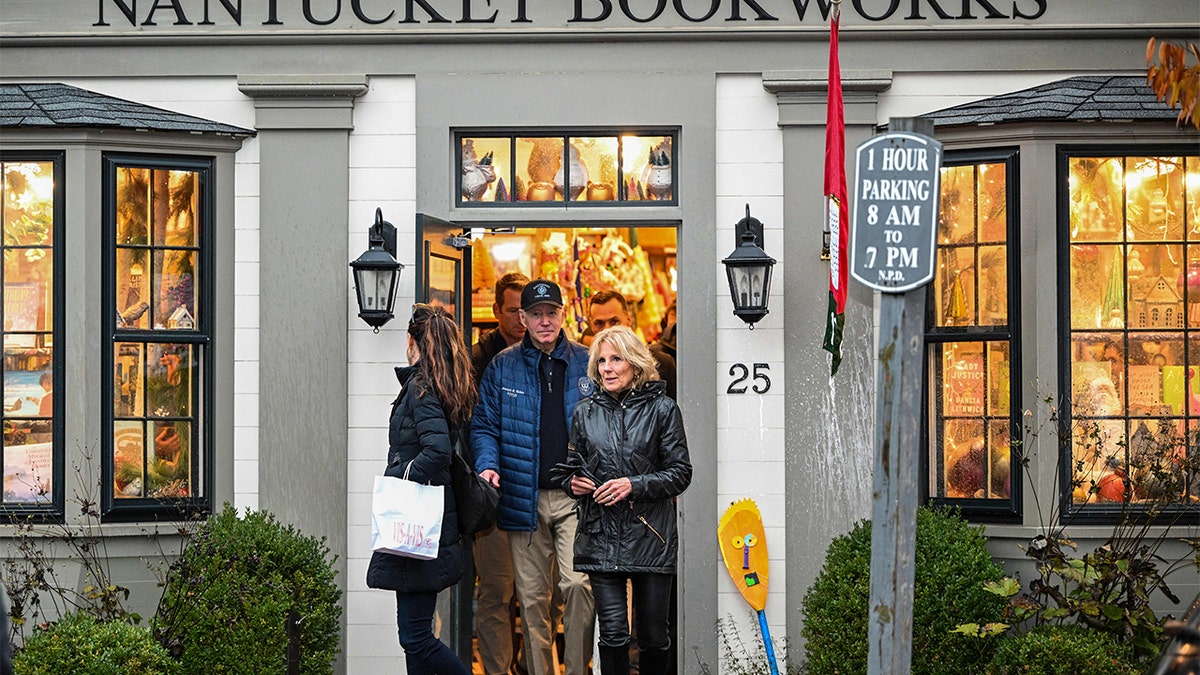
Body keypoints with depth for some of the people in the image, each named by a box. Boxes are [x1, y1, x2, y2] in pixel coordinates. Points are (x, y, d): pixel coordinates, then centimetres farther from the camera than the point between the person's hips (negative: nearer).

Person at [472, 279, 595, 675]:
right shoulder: (502, 368, 7)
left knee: (577, 583, -17)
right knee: (531, 595, 6)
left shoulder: (586, 364, 7)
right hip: (524, 497, 1)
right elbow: (484, 426, 9)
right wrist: (488, 465, -10)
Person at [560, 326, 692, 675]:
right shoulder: (585, 413, 11)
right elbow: (572, 467, 22)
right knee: (613, 633, -5)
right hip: (601, 537, 2)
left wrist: (635, 485, -14)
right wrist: (573, 483, -1)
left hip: (650, 536, -2)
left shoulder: (662, 409, 2)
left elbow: (680, 473, -1)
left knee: (654, 635, 3)